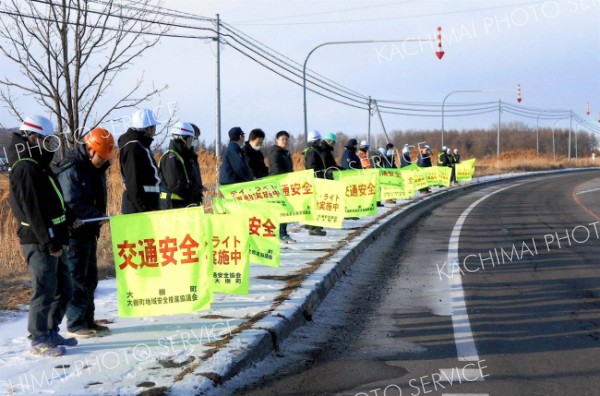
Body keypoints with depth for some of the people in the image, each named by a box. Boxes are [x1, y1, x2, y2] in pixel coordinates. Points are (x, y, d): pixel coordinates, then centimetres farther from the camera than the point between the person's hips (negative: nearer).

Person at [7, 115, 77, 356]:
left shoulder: (38, 165, 18)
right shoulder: (25, 168, -14)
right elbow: (33, 210, -20)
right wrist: (50, 242, -21)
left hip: (51, 240, 10)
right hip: (39, 243, -10)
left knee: (63, 289, 14)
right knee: (45, 291, -5)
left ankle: (51, 332, 24)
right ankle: (39, 340, 3)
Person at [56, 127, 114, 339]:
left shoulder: (96, 167, 11)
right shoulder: (70, 169, -17)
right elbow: (71, 204, -21)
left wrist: (99, 217, 4)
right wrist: (98, 216, -15)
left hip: (90, 232, 9)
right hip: (74, 233, -9)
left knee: (90, 278, 13)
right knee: (76, 279, -3)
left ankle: (88, 321, 21)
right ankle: (75, 324, 4)